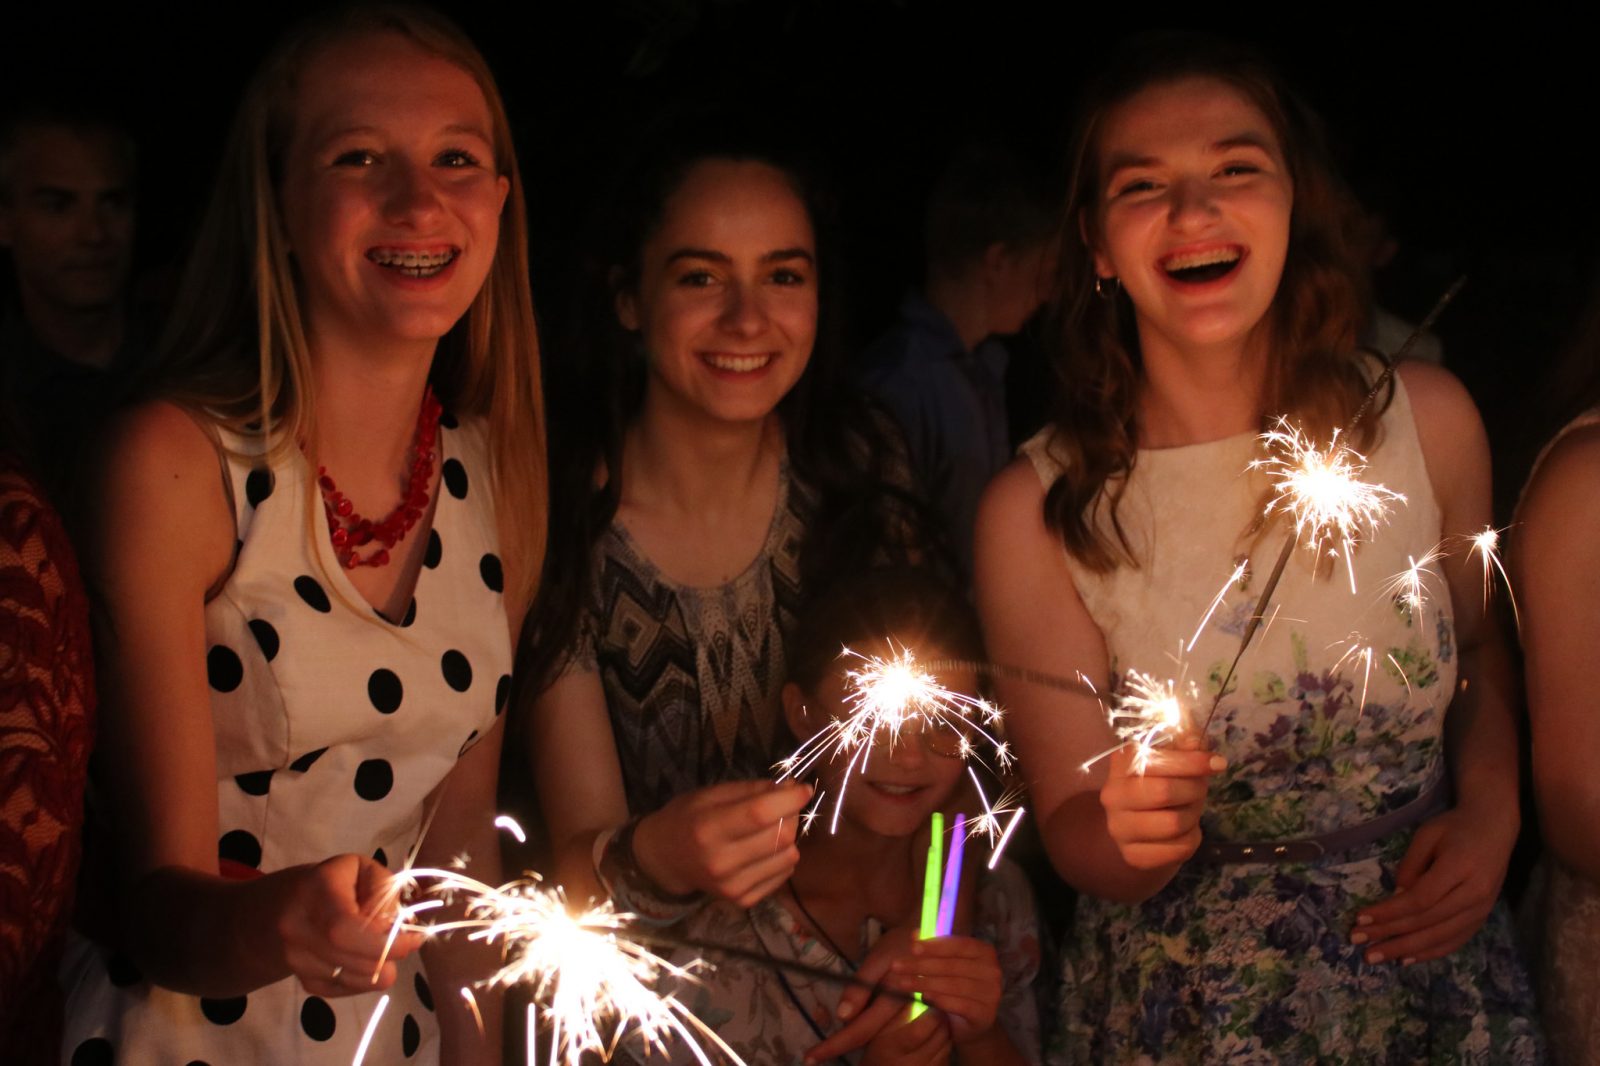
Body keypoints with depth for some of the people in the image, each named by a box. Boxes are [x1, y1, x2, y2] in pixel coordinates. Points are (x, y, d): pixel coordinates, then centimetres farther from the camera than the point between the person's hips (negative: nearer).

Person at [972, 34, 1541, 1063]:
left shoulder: (1429, 421, -10)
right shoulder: (1038, 510, -16)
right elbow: (1076, 843, -10)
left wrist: (1491, 815, -6)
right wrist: (1132, 831, -31)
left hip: (1435, 974, 2)